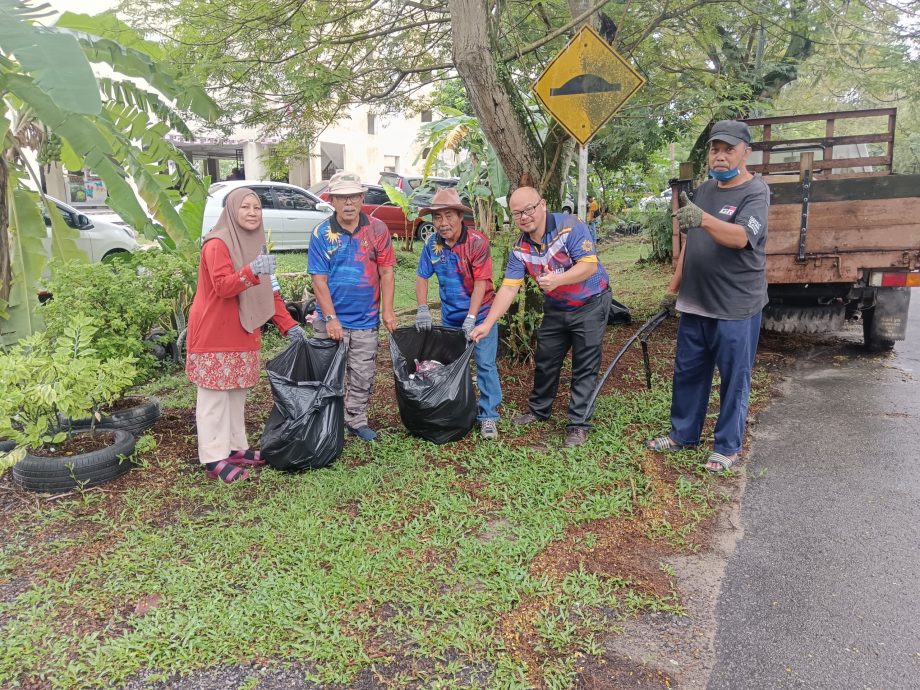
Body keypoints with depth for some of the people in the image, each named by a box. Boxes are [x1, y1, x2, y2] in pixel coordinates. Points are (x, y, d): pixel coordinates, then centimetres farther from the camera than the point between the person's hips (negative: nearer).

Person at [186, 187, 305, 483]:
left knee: (237, 392, 13)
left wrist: (288, 324, 9)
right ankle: (214, 459, 1)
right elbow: (223, 286, -25)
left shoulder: (256, 245, 13)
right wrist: (251, 271, -42)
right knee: (215, 395, -4)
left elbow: (268, 291, 15)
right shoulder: (217, 244, -13)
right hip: (215, 333, -8)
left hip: (243, 332, 8)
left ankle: (235, 447, 24)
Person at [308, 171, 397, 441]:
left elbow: (386, 272, -1)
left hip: (366, 318, 1)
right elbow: (319, 279, -9)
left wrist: (387, 310, -7)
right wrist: (331, 318, -15)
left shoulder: (376, 229, -3)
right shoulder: (321, 233, -6)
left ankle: (357, 421, 28)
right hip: (331, 319, -1)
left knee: (362, 376, 11)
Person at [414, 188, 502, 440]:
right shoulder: (432, 244, -6)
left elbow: (481, 283, -21)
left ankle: (488, 416, 6)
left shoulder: (477, 242, -19)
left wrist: (471, 319, -26)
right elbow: (422, 277, 1)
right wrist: (423, 309, -11)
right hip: (450, 315, 5)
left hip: (480, 313, -5)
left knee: (485, 364, -4)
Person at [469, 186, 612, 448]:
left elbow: (589, 265, -28)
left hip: (590, 304, -5)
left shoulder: (570, 227, -23)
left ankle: (578, 424, 9)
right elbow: (508, 288, -10)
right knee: (544, 361, 13)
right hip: (556, 308, 6)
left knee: (584, 367, -1)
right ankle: (539, 409, 34)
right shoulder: (520, 248, -7)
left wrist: (558, 280, -44)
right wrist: (487, 323, -18)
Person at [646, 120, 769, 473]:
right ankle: (682, 434, 30)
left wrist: (703, 218, -46)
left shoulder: (755, 192, -11)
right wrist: (675, 286, 17)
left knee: (733, 380, 5)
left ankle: (728, 447, 19)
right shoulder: (704, 190, 10)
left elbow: (739, 237, -29)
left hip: (736, 309, -7)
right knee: (687, 373, 15)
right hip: (694, 304, 7)